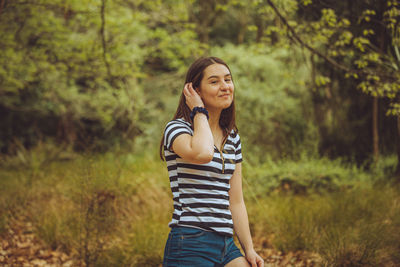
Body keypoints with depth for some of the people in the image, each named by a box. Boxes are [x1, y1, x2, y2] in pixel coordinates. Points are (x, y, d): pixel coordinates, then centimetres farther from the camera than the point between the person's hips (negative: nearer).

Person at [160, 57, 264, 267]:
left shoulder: (233, 138, 15)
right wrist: (200, 112, -11)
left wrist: (249, 249, 10)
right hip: (190, 244, -6)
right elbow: (202, 154, -28)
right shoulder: (177, 128, -4)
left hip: (226, 245, 6)